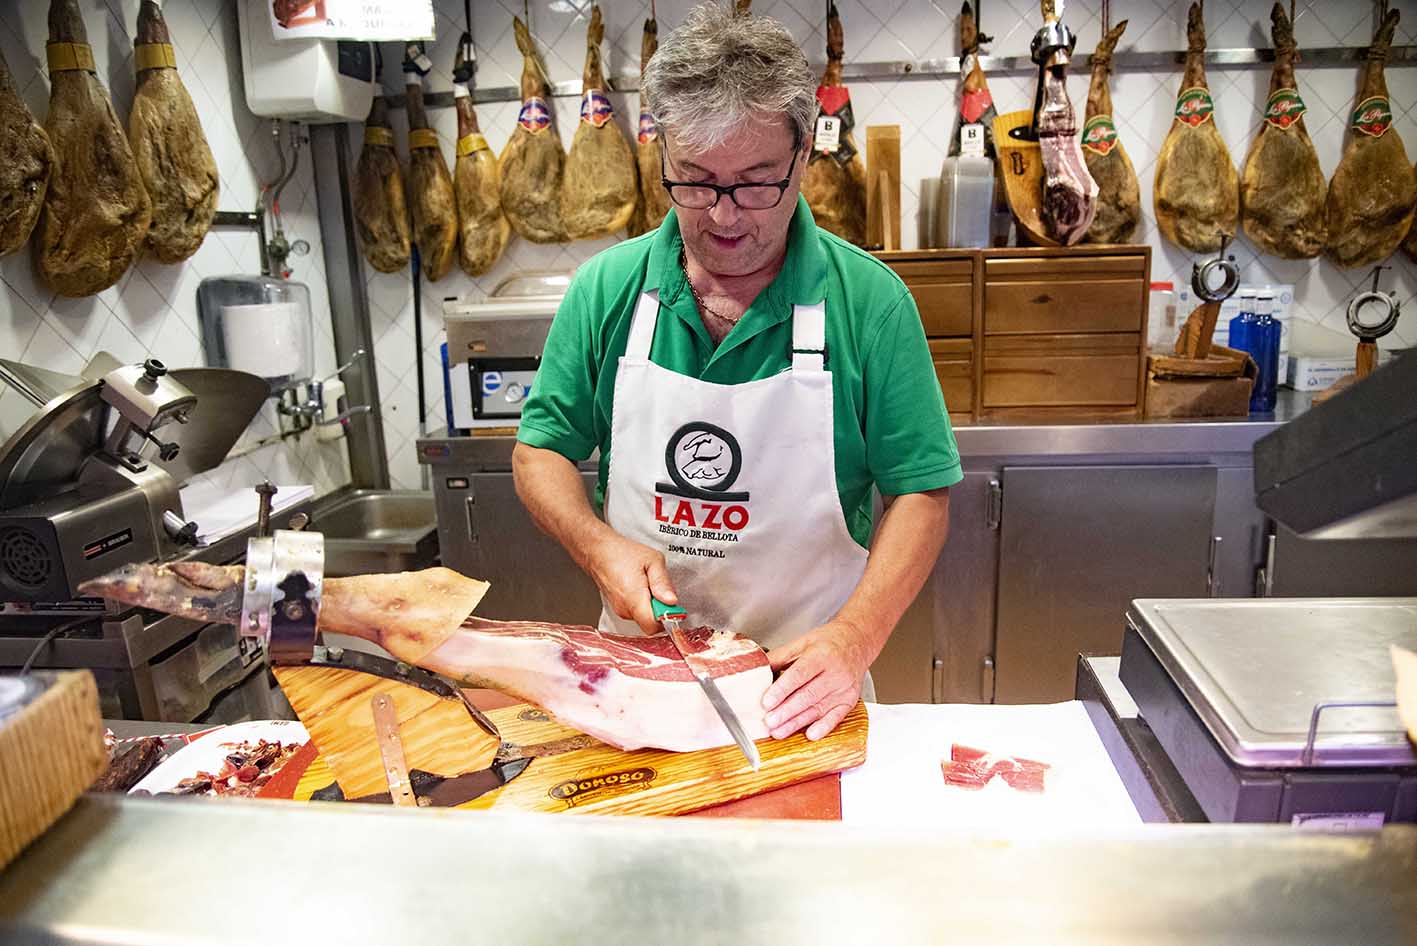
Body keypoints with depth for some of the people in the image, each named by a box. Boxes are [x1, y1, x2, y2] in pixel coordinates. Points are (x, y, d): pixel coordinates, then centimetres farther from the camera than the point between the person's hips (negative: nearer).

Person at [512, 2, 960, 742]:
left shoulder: (870, 303, -13)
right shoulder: (606, 289, -7)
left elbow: (921, 492, -11)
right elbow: (539, 451, 1)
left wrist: (855, 637, -24)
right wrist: (599, 547, -17)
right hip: (639, 672, 2)